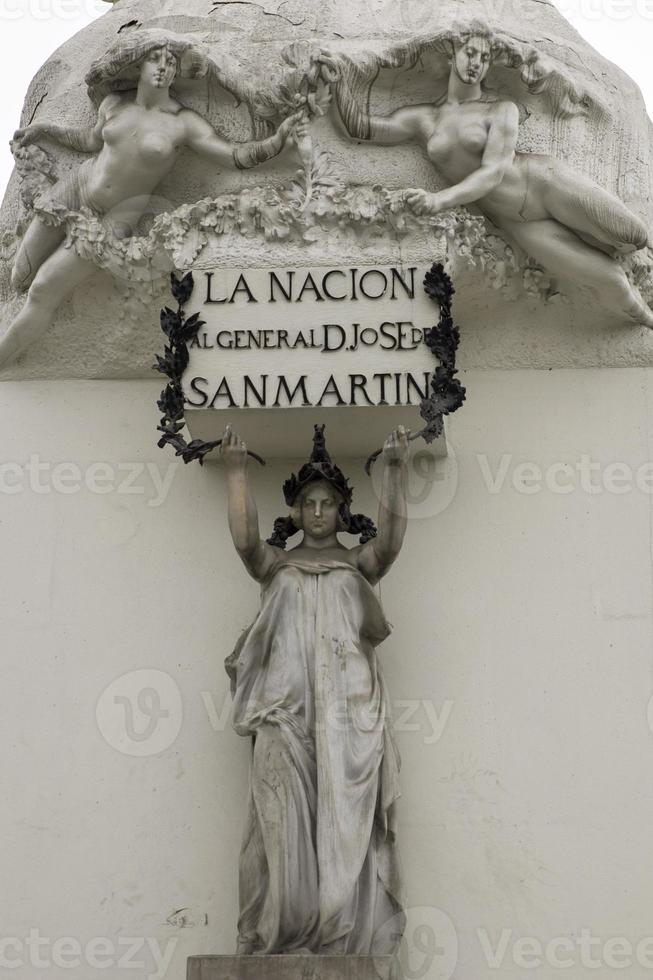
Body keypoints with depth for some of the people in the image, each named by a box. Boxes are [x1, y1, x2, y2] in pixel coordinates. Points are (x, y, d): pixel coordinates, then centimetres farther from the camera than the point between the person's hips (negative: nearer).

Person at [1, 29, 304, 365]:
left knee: (42, 293, -8)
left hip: (114, 218, -4)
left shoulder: (184, 124, -14)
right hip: (74, 190, 4)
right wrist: (45, 130, 19)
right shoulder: (114, 103, -2)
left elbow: (235, 156, -21)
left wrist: (278, 139, -35)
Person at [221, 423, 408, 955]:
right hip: (286, 706, 0)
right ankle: (281, 936, -10)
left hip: (350, 707, 0)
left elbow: (390, 539, -2)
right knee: (285, 821, -9)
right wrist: (237, 471, -6)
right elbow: (245, 538, -1)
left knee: (349, 820, -8)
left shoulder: (359, 563, 17)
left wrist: (395, 470, -10)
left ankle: (350, 938, -10)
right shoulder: (276, 565, 18)